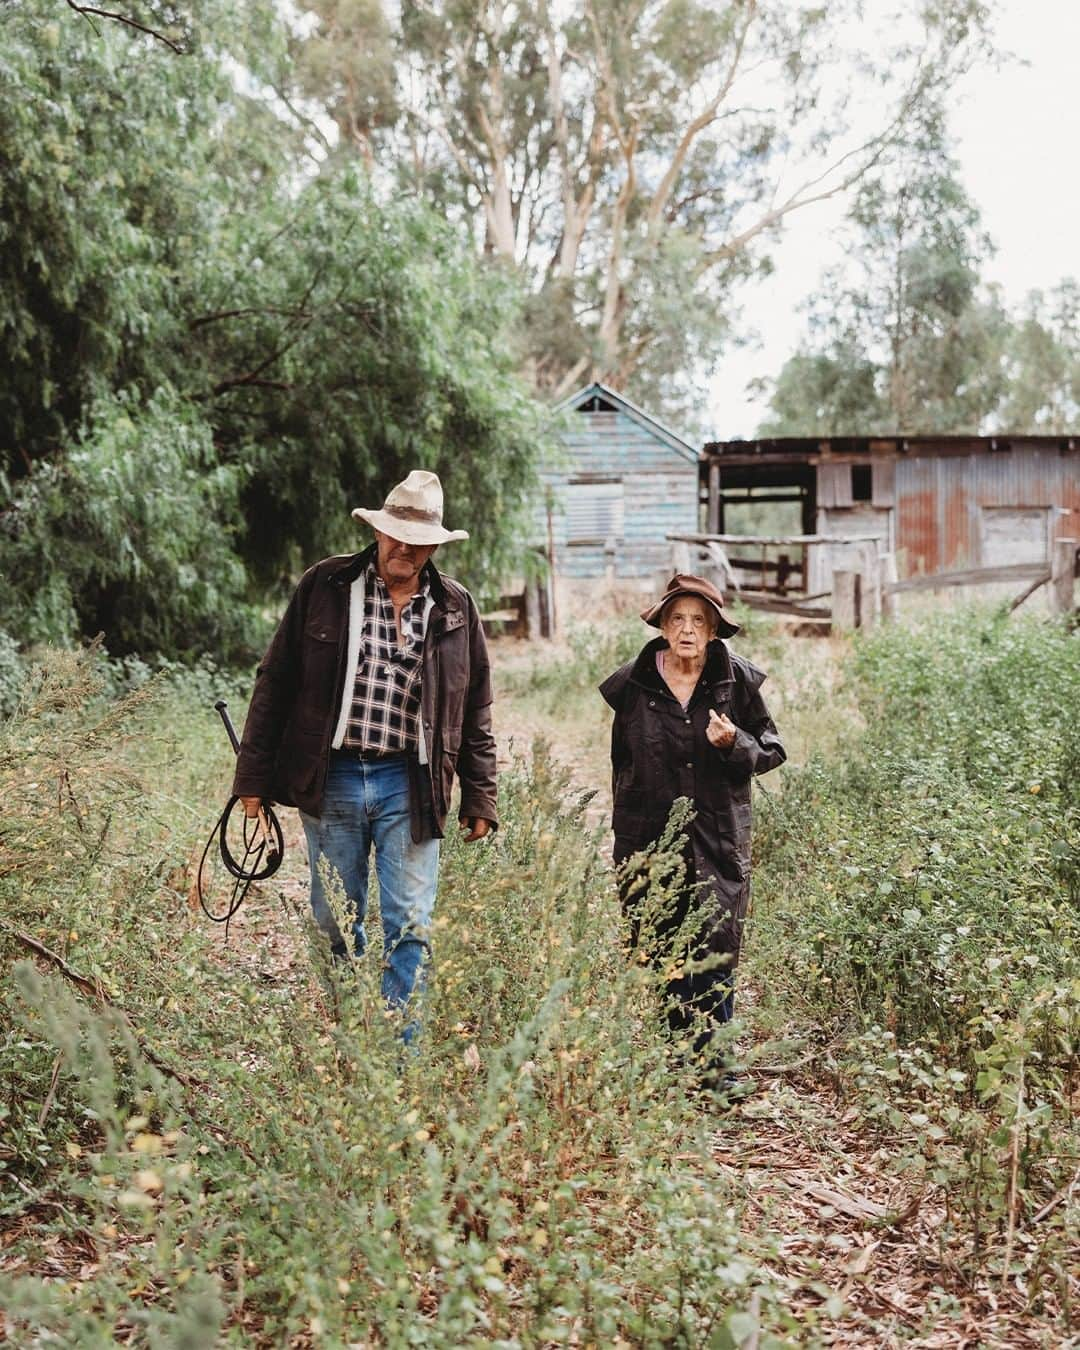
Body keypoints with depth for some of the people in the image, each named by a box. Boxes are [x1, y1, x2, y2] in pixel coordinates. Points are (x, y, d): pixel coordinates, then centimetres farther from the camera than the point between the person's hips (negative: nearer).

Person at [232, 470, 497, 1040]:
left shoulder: (455, 608, 5)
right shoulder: (324, 587, 1)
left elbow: (476, 714, 12)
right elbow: (276, 683, 3)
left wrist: (479, 799, 9)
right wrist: (253, 777, 1)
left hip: (410, 785, 0)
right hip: (330, 780, 0)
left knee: (409, 931, 0)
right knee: (337, 928, 10)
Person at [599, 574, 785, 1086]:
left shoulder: (737, 680, 0)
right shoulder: (632, 684, 2)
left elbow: (771, 751, 7)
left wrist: (736, 743, -14)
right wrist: (625, 825, 15)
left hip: (720, 839, 0)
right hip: (648, 838, 1)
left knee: (716, 955, -1)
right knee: (655, 953, 2)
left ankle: (711, 1063, 10)